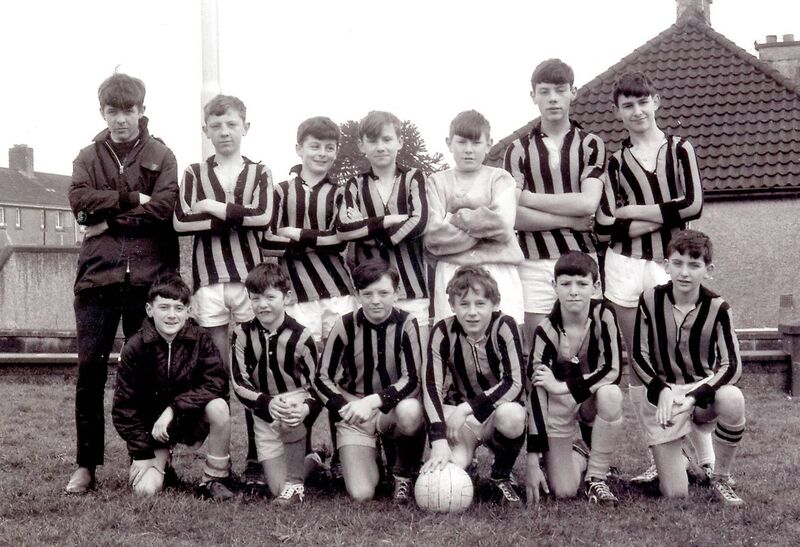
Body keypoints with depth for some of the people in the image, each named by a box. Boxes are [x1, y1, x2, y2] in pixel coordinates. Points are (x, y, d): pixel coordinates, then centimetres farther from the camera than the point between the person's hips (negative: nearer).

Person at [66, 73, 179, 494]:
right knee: (90, 370, 0)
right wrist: (131, 199, -11)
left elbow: (165, 206, -8)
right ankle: (86, 464, 7)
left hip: (147, 276, -1)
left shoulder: (161, 156, 8)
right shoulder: (89, 157, 13)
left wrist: (109, 218, -8)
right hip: (98, 274, 1)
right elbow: (79, 199, -4)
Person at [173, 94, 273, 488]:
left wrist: (213, 208, -7)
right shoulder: (194, 174, 11)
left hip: (249, 276, 0)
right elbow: (181, 222, -4)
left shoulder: (259, 173, 10)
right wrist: (237, 215, -8)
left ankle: (255, 459, 4)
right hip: (208, 278, 0)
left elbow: (264, 217, -8)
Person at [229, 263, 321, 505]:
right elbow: (239, 384, -10)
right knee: (277, 490, -3)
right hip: (264, 417, 2)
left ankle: (295, 482, -16)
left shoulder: (300, 336, -14)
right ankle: (311, 462, 30)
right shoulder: (242, 334, -9)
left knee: (289, 417, -39)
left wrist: (305, 408, -32)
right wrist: (267, 403, -28)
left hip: (296, 406, -2)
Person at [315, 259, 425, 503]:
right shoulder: (346, 325, -10)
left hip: (395, 407, 0)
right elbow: (322, 378, -5)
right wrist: (347, 409, -21)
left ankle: (404, 474, -8)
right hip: (355, 413, 1)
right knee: (361, 494, -18)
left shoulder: (406, 324, -12)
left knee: (410, 412, -39)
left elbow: (413, 379, -18)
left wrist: (373, 401, -31)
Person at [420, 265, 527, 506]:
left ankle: (502, 477, -6)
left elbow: (514, 383, -25)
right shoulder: (443, 332, -14)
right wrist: (439, 441, -33)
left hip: (499, 408, -1)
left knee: (510, 415, -37)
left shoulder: (504, 327, -17)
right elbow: (431, 388, -20)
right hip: (460, 417, 1)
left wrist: (467, 409, -31)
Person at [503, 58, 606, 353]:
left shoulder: (591, 145, 7)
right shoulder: (519, 149, 8)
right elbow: (513, 216, -3)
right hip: (534, 263, 0)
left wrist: (528, 198, -4)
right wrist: (570, 220, -7)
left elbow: (588, 203, -8)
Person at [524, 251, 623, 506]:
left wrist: (562, 386, -25)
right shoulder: (547, 330, -21)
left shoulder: (603, 314, -18)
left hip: (592, 398, 1)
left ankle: (596, 477, -15)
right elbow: (535, 393, -20)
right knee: (563, 491, -14)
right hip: (558, 408, -1)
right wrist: (533, 459, -22)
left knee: (611, 395, -35)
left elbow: (612, 370, -21)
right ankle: (578, 453, 24)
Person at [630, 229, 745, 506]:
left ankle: (721, 477, -11)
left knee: (732, 399, -38)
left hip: (704, 392, 1)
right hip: (662, 394, 0)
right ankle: (674, 457, 28)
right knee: (674, 493, -12)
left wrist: (693, 397, -26)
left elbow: (732, 366, -15)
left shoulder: (717, 307, -12)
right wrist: (662, 392, -19)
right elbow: (639, 357, -4)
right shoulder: (650, 300, -10)